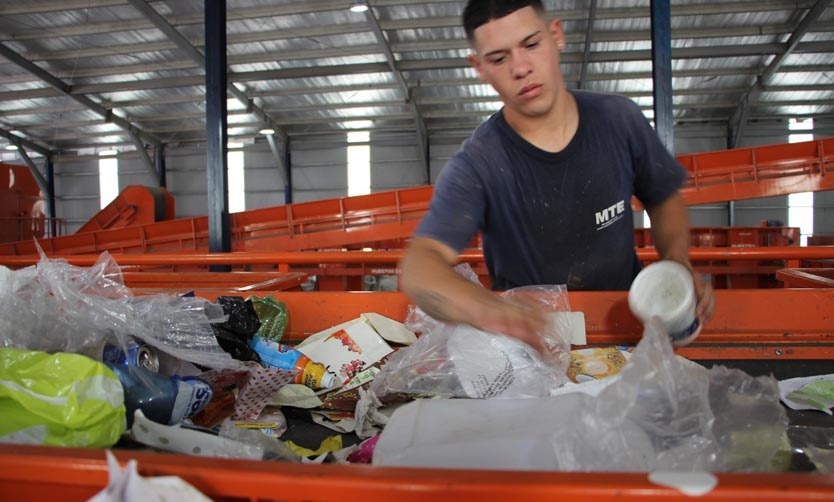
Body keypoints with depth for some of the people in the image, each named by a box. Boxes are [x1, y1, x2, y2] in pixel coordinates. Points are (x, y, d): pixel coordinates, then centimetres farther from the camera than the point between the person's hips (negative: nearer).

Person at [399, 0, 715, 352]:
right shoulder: (476, 167, -22)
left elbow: (664, 199, 8)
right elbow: (418, 268, -34)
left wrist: (678, 263, -11)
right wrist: (485, 308, -55)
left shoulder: (619, 118, -9)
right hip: (532, 333, -1)